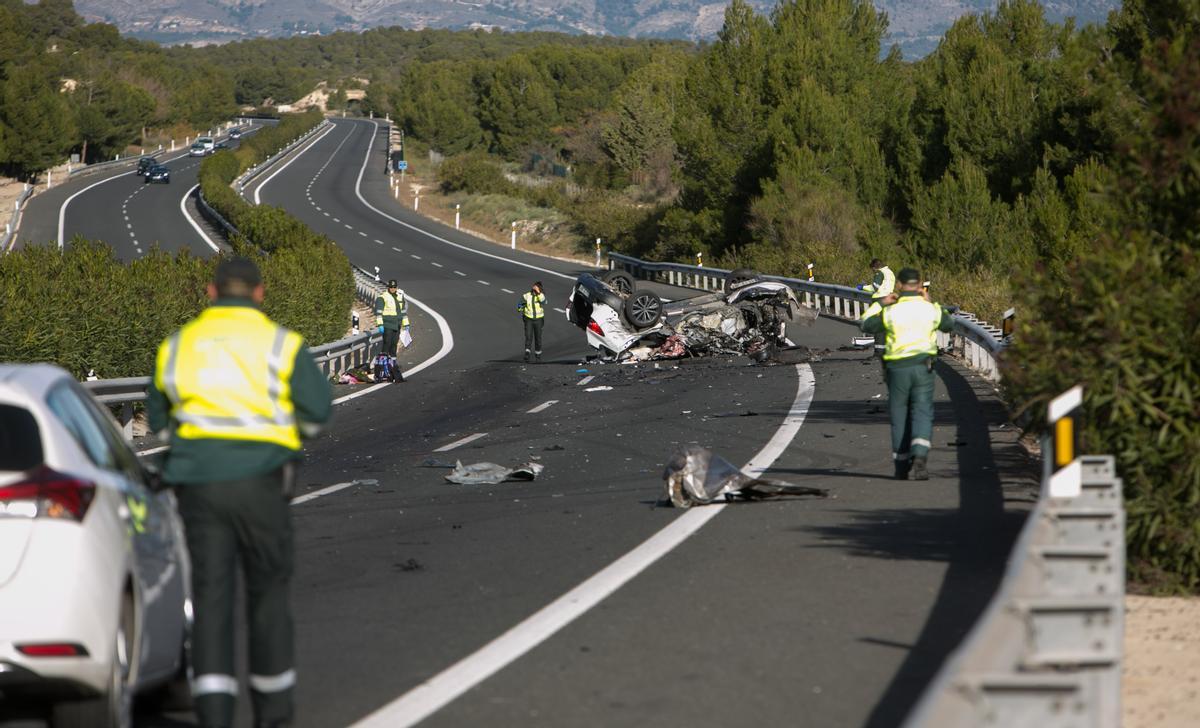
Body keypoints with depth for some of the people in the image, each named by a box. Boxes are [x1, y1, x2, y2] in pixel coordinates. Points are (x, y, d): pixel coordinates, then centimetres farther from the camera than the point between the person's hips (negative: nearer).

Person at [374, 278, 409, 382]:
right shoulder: (382, 297, -4)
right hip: (387, 326, -6)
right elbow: (378, 312, -8)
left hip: (397, 326, 6)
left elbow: (404, 311, 23)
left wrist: (405, 324, 22)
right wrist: (380, 324, -16)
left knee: (394, 346, 8)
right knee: (386, 345, -10)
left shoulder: (400, 297, 15)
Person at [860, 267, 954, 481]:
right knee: (922, 414, -1)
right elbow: (949, 324, 18)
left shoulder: (890, 312, -6)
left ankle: (902, 466, 17)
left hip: (897, 369, 0)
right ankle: (919, 457, -24)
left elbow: (867, 326, 7)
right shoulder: (930, 310, -1)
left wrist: (880, 304, 14)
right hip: (923, 367, 0)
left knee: (899, 416, 11)